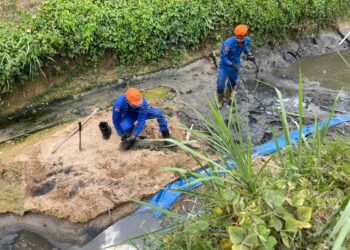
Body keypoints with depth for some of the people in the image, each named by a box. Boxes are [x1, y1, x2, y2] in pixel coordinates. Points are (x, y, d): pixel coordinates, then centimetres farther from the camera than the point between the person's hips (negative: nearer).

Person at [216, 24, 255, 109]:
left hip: (235, 65, 5)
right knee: (220, 86, -2)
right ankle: (220, 101, 27)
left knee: (232, 83, 23)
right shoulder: (228, 43, -35)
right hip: (224, 66, -5)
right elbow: (223, 57, -25)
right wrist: (232, 65, -34)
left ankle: (228, 97, 52)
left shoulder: (247, 40, -17)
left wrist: (249, 54, -6)